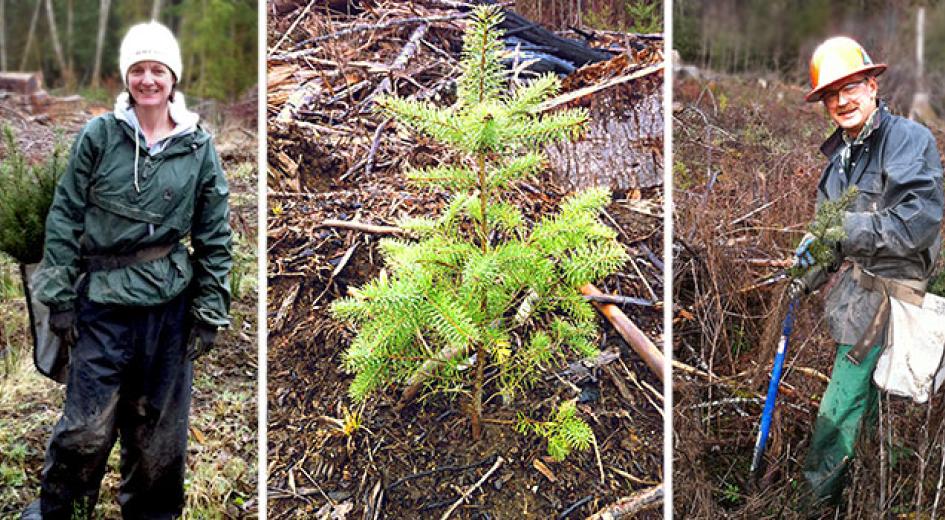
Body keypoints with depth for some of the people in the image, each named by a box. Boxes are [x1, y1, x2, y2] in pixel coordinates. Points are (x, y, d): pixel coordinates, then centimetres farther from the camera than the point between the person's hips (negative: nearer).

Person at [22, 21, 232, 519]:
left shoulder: (199, 147, 2)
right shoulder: (98, 136, -1)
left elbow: (215, 236, 5)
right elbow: (65, 217, 1)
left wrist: (209, 311, 2)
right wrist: (59, 297, -3)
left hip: (169, 305, 1)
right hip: (102, 302, -1)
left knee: (160, 429, 11)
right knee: (87, 425, 1)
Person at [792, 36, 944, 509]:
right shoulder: (839, 155, 13)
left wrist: (845, 229, -22)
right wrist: (814, 272, 4)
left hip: (886, 291, -8)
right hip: (855, 289, 8)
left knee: (838, 407, -5)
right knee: (864, 398, 16)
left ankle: (815, 496, 8)